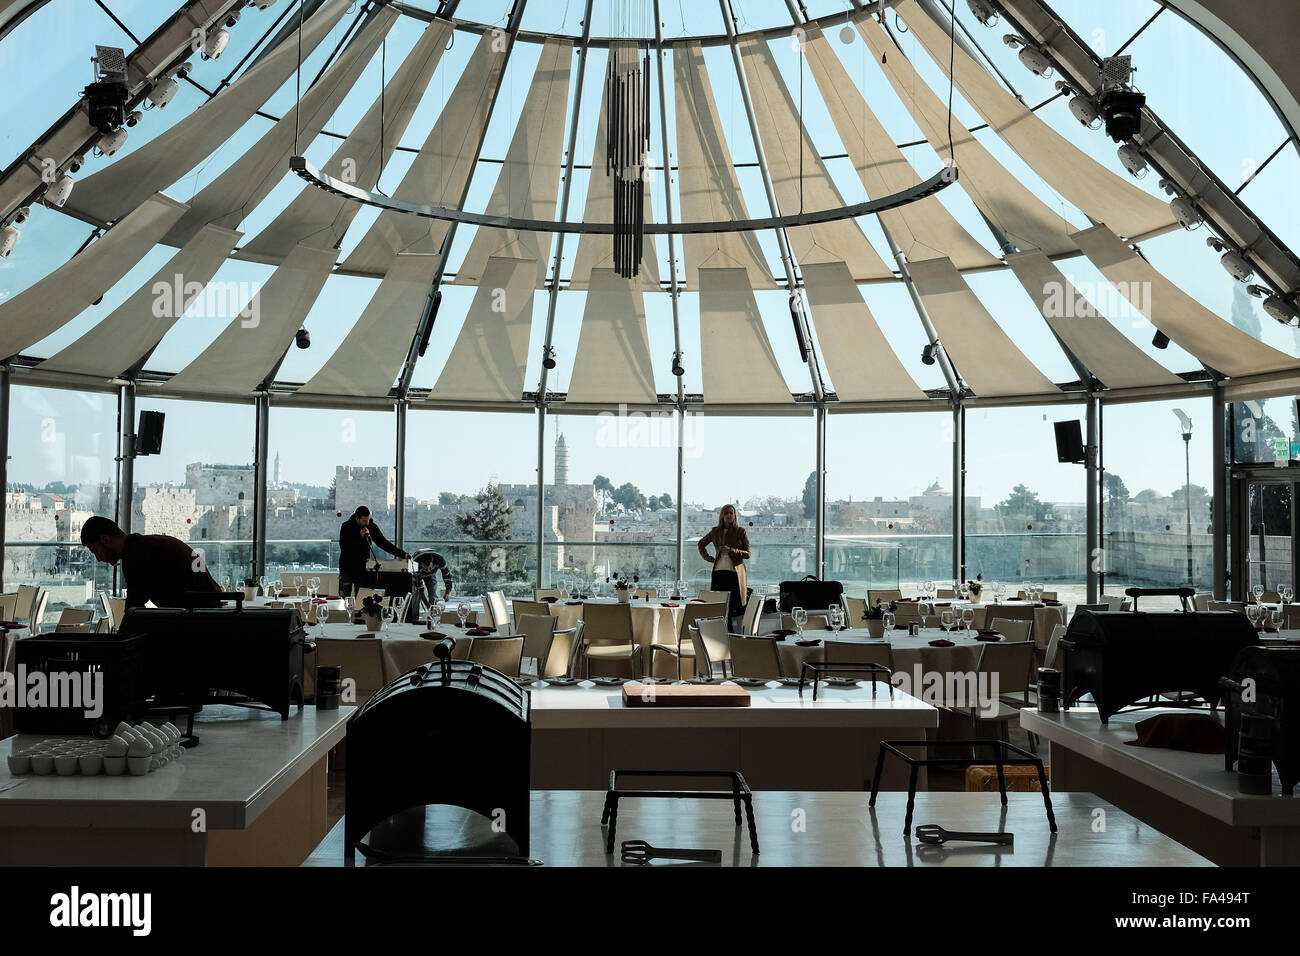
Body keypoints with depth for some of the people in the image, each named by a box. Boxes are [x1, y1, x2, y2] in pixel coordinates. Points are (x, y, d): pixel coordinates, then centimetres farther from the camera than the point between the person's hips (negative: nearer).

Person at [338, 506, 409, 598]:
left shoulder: (372, 527, -1)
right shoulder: (346, 527, -7)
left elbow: (384, 543, 2)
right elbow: (343, 547, -17)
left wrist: (403, 555, -4)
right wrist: (360, 537, -24)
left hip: (363, 570, 1)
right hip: (347, 570, -1)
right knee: (344, 599, -1)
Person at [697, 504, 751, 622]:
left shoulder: (741, 532, 3)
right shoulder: (715, 531, 12)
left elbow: (747, 554, -1)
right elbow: (701, 543, 30)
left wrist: (730, 550, -14)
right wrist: (707, 557, 15)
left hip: (735, 572, -3)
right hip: (718, 572, 3)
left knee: (735, 607, -6)